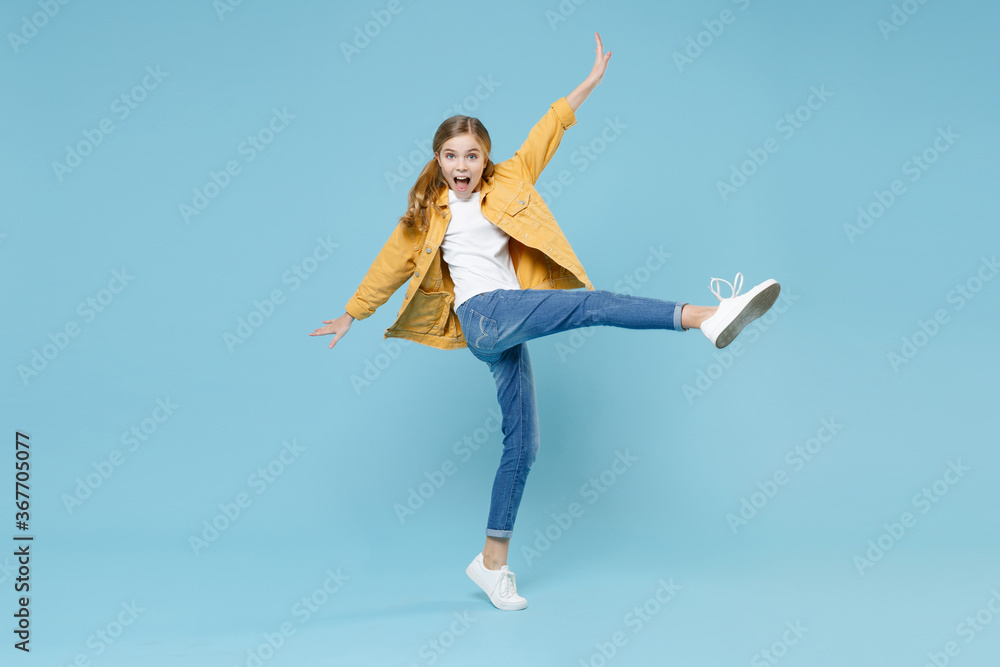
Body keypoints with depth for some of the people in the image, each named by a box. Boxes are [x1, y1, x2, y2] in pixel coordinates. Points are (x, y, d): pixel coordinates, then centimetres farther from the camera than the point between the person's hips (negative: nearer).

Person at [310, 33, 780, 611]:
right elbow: (392, 264, 20)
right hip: (483, 316, -5)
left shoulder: (505, 186, 17)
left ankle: (493, 562, 11)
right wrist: (353, 314, 28)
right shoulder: (428, 212, 11)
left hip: (509, 334, 5)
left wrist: (590, 83, 12)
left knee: (522, 445, 3)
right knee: (593, 303, -26)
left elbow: (544, 135, 14)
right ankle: (704, 317, -42)